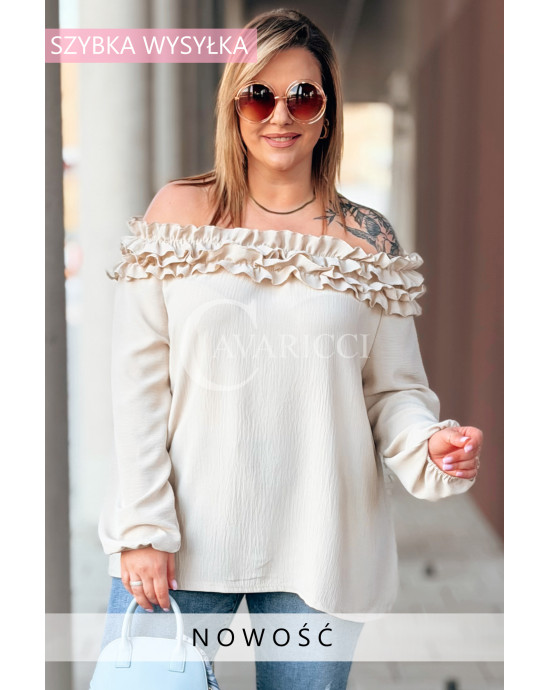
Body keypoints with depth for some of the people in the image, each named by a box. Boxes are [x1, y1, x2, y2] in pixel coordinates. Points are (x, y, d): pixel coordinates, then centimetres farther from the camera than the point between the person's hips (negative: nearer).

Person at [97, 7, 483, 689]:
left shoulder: (368, 241, 4)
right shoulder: (180, 211, 2)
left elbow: (394, 389, 6)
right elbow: (137, 377, -1)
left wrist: (430, 446, -17)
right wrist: (142, 527, -6)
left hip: (319, 554, 1)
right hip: (182, 543, 0)